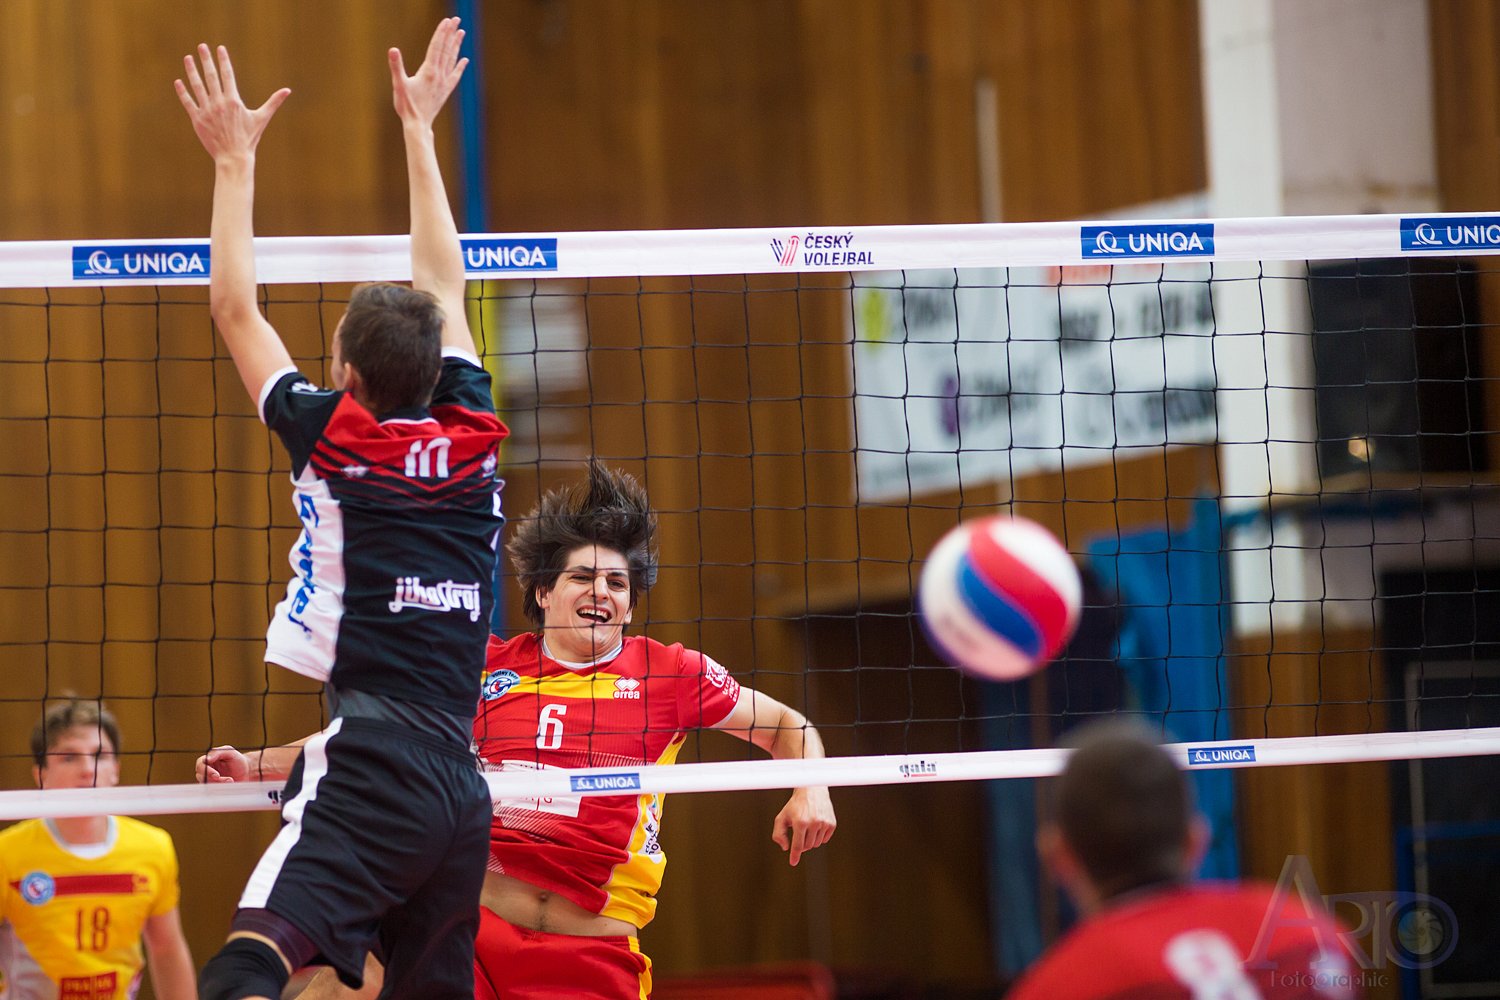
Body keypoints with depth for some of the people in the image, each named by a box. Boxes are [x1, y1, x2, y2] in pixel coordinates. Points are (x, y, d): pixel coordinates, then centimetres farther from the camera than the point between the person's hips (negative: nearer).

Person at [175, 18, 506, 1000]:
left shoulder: (335, 437, 1)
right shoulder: (472, 437, 12)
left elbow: (234, 306, 11)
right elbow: (443, 287, 27)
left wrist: (236, 159, 20)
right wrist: (418, 127, 36)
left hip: (372, 766, -6)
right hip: (464, 783, 6)